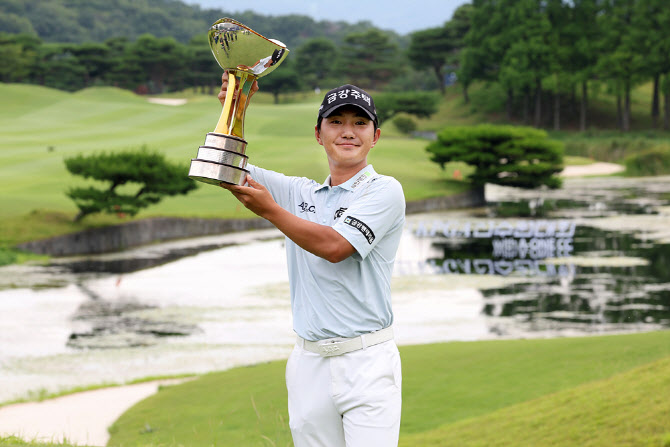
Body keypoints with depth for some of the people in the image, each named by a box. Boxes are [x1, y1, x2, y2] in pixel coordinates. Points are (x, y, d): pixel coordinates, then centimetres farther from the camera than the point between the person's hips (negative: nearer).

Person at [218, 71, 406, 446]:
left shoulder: (384, 191, -3)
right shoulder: (301, 193, 15)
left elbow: (334, 246, -16)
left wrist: (269, 209, -16)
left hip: (366, 362, -5)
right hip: (309, 361, 5)